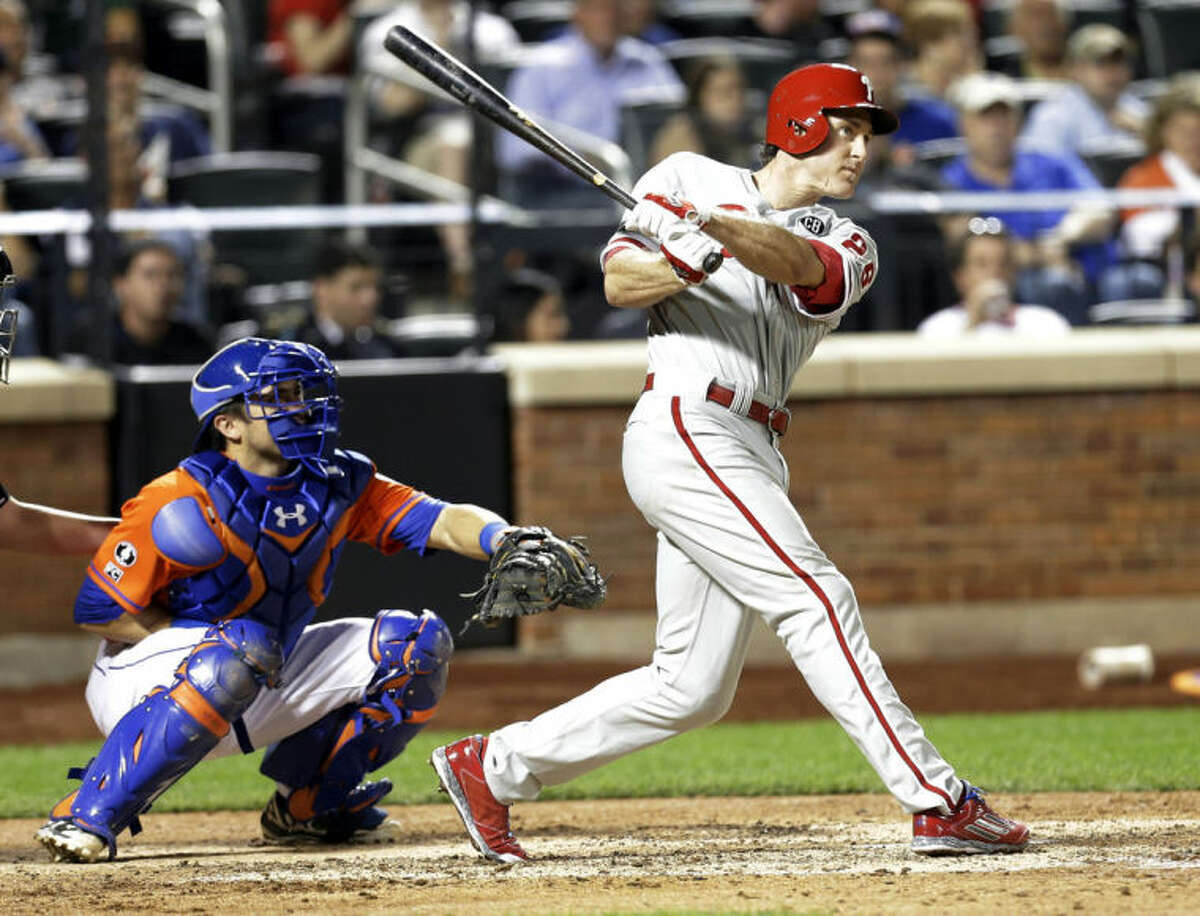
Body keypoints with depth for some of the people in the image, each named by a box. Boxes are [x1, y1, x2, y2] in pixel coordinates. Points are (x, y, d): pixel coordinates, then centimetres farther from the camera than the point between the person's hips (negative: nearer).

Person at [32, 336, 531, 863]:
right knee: (232, 660, -41)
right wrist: (213, 637, -23)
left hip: (261, 691, 7)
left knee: (417, 643, -1)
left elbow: (441, 522, -13)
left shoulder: (337, 485, -5)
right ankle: (87, 816, -33)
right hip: (146, 685, -7)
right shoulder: (184, 506, -23)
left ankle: (310, 805, 11)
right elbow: (96, 611, -19)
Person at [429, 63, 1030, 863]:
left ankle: (493, 767, 16)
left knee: (693, 690, 5)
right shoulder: (691, 178, 8)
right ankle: (937, 802, -20)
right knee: (815, 597, -17)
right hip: (683, 429, -7)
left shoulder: (845, 245, 14)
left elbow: (798, 265, -10)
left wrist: (716, 226, -29)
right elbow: (619, 280, -1)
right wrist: (685, 260, -22)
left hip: (753, 458, 7)